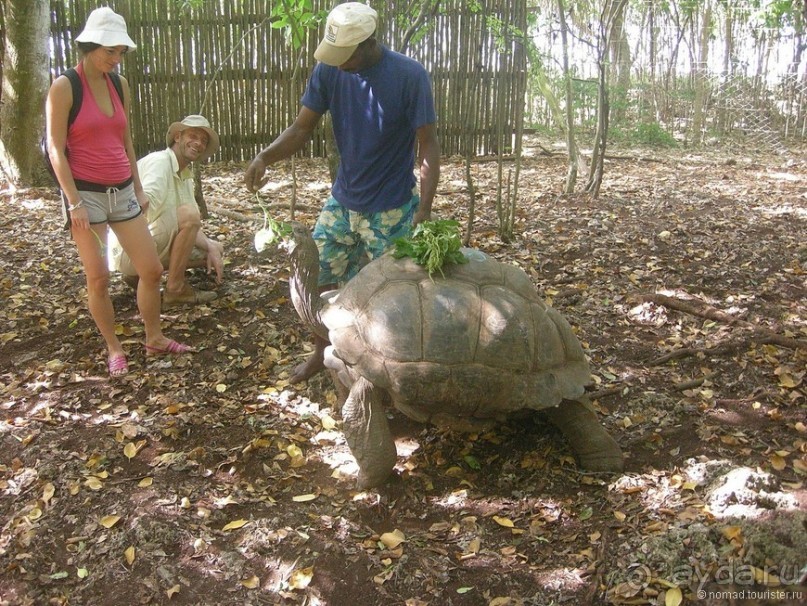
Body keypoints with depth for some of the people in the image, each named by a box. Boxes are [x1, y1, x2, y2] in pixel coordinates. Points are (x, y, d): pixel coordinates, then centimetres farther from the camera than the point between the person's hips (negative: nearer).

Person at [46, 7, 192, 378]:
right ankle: (113, 349, 17)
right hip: (86, 193, -5)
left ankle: (154, 339, 22)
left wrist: (139, 188, 14)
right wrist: (75, 202, -16)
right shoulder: (64, 87, -9)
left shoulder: (120, 85, 8)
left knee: (151, 269, 6)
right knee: (98, 278, 0)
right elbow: (55, 149, -10)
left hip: (122, 192, 6)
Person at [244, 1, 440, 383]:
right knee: (315, 279, 10)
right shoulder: (328, 70, -6)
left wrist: (424, 208, -22)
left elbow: (428, 144, -14)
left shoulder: (409, 76, -17)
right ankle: (322, 351, 34)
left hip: (391, 211, -4)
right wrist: (266, 156, -22)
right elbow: (302, 127, -2)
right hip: (342, 201, 5)